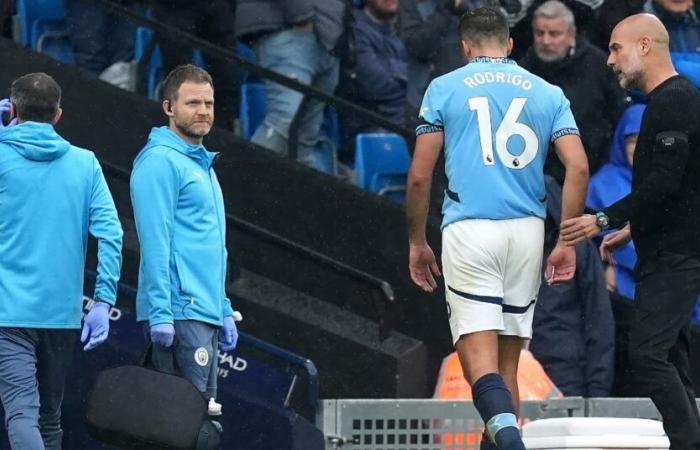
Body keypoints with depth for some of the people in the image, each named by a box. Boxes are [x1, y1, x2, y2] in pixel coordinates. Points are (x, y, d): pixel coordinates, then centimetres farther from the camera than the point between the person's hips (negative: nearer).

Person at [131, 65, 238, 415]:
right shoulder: (161, 161, -9)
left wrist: (224, 310, 21)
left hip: (206, 313, 10)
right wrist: (160, 313, -22)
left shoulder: (202, 164, 21)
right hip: (180, 312, -10)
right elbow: (155, 241, -16)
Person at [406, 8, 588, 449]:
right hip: (527, 230, 3)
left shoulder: (444, 89, 7)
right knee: (508, 359, 13)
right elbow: (579, 167, 1)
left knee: (479, 355, -9)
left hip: (468, 230, -3)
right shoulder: (547, 93, 12)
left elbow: (420, 175, 2)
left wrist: (417, 242, 13)